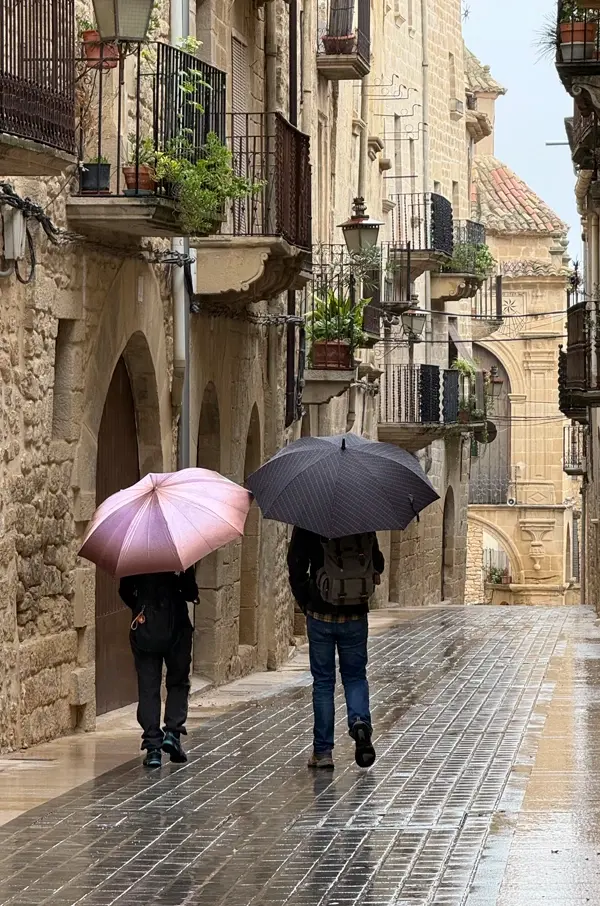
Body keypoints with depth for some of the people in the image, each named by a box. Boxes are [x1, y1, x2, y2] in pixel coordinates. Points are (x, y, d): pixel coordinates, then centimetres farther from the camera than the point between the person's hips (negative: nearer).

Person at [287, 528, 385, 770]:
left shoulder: (307, 525, -11)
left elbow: (296, 568, -10)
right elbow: (378, 564, 3)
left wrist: (305, 603, 3)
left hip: (320, 616, -2)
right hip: (356, 617, 2)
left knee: (323, 682, 9)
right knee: (355, 676, 17)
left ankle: (323, 750, 9)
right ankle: (360, 722, -10)